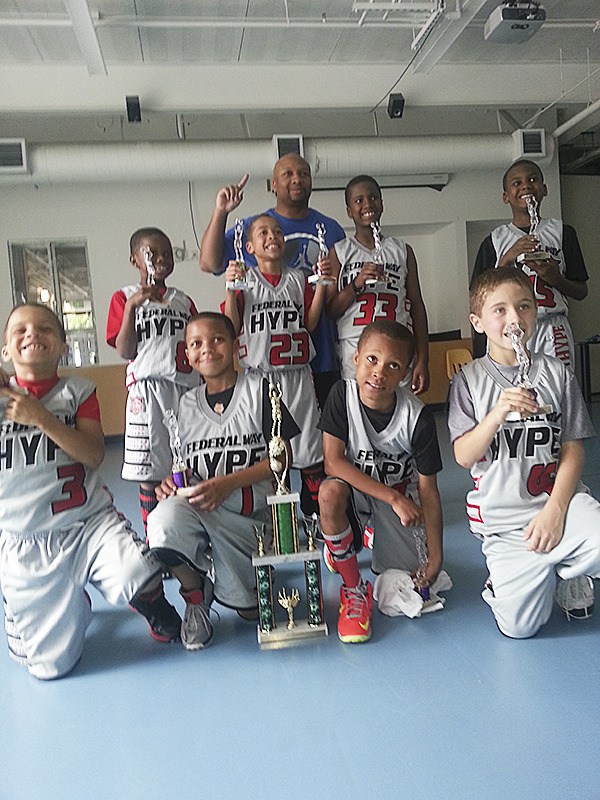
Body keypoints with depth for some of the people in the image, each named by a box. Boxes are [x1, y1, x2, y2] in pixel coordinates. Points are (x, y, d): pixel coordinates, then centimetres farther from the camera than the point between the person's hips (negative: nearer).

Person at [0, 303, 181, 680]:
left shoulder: (78, 391, 2)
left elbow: (94, 454, -11)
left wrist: (39, 417, -19)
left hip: (92, 523, -1)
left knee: (138, 578, -30)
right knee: (50, 665, -1)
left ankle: (160, 615, 7)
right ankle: (75, 604, 32)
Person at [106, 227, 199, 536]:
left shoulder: (183, 300, 18)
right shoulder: (125, 297, 6)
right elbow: (125, 351, -6)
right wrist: (132, 305, -14)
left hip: (188, 387, 4)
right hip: (148, 391, -3)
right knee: (151, 471, 1)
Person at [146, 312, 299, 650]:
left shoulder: (259, 390, 0)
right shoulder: (186, 404, 13)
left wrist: (229, 483, -18)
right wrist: (171, 481, -7)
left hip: (249, 514, -2)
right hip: (196, 506, 2)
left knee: (250, 610, -14)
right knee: (164, 520, -34)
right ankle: (196, 595, -3)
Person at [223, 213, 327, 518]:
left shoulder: (298, 279, 10)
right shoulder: (244, 280, 2)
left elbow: (310, 323, 4)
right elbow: (231, 329, -5)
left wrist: (321, 283, -2)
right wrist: (230, 288, -15)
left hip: (297, 375, 2)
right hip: (261, 376, -2)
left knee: (309, 447, 6)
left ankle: (317, 513, 19)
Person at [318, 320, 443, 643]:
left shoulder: (418, 418, -21)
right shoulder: (342, 393, -20)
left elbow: (428, 489, -13)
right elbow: (333, 462, -23)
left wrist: (435, 557, -9)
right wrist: (394, 498, -28)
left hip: (401, 494, 1)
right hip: (355, 486, -1)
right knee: (330, 493, -37)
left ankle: (374, 535, 31)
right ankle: (353, 588, -14)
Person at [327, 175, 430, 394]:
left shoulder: (402, 251, 12)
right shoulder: (339, 252, 8)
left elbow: (417, 307, 11)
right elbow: (329, 311, 4)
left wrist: (423, 360, 4)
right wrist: (357, 284, -13)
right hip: (353, 358, -1)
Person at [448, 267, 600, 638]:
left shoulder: (557, 373, 3)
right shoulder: (470, 380, 0)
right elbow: (463, 456, -8)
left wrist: (554, 510, -12)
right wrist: (497, 414, -25)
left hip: (556, 497, 2)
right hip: (502, 514, -2)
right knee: (520, 625, -11)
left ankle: (564, 570, 6)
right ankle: (507, 575, 23)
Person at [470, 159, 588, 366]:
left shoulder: (562, 232, 10)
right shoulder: (494, 241, 8)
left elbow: (582, 292, 12)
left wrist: (556, 279, -8)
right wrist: (507, 259, -10)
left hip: (553, 328, 1)